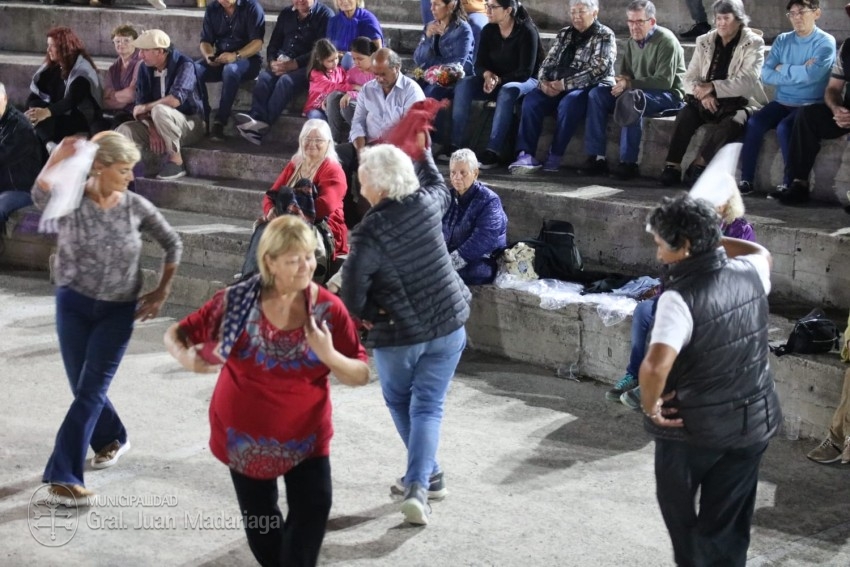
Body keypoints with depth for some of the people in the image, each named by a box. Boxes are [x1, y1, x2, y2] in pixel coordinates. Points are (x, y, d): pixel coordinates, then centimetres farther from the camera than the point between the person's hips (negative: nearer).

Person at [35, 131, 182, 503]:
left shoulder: (136, 207, -9)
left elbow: (172, 244, 6)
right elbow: (41, 195, -38)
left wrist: (162, 292, 1)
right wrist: (57, 160, -56)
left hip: (118, 310, 0)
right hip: (74, 304, 1)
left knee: (91, 390, -5)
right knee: (84, 388, 11)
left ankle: (62, 474, -1)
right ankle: (112, 438, 40)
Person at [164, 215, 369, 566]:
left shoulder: (328, 309, -13)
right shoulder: (238, 302, -15)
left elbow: (361, 376, -9)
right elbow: (176, 335, -6)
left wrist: (328, 355, -29)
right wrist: (185, 357, -29)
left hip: (306, 433, 0)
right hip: (246, 434, 0)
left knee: (314, 506, -15)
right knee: (260, 520, 14)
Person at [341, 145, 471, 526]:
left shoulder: (370, 232, -20)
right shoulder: (428, 203, -7)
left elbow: (352, 293, -19)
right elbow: (440, 187, 20)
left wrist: (366, 315, 1)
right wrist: (424, 154, 32)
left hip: (397, 334, -3)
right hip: (447, 325, 4)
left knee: (399, 403, 21)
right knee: (428, 406, 5)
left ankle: (428, 474, 29)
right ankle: (418, 485, -8)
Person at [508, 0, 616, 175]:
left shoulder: (605, 36, 0)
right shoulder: (564, 34, 18)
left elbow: (597, 70, -13)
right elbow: (549, 61, 15)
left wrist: (564, 84, -18)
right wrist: (544, 82, -8)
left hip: (591, 88, -5)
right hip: (556, 87, 6)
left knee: (568, 103, -37)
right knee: (531, 100, -22)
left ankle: (555, 157, -28)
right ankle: (526, 154, -30)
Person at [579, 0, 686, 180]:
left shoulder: (666, 41, -12)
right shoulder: (632, 42, 11)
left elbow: (664, 81, -19)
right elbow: (625, 73, 19)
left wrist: (630, 83, -23)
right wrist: (621, 81, -7)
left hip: (669, 95, -8)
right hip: (637, 92, 8)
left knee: (630, 97, -37)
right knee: (597, 93, -12)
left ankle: (629, 162, -33)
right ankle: (597, 157, -17)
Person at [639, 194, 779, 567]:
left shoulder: (680, 297, -25)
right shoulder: (749, 273, -6)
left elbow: (655, 367, -37)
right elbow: (763, 253, 21)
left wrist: (650, 406, -19)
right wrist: (715, 239, 17)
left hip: (692, 425, -5)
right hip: (754, 420, 5)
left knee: (678, 505, 24)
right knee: (726, 527, 14)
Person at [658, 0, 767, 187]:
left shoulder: (753, 43, -3)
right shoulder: (704, 42, 9)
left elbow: (747, 81, -16)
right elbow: (689, 78, 4)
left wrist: (713, 87, -25)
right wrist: (703, 93, -19)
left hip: (739, 102, -3)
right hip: (708, 102, 3)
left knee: (733, 122, -37)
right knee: (685, 114, -28)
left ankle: (698, 165, -31)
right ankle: (672, 166, -28)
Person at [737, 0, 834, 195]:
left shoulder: (825, 42, -5)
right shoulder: (782, 40, 9)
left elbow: (812, 74, -21)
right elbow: (766, 75, -3)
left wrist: (783, 69, -8)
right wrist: (798, 73, -12)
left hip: (809, 105, -5)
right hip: (781, 102, 5)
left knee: (784, 128, -31)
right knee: (754, 123, -22)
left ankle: (790, 183, -19)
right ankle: (746, 180, -16)